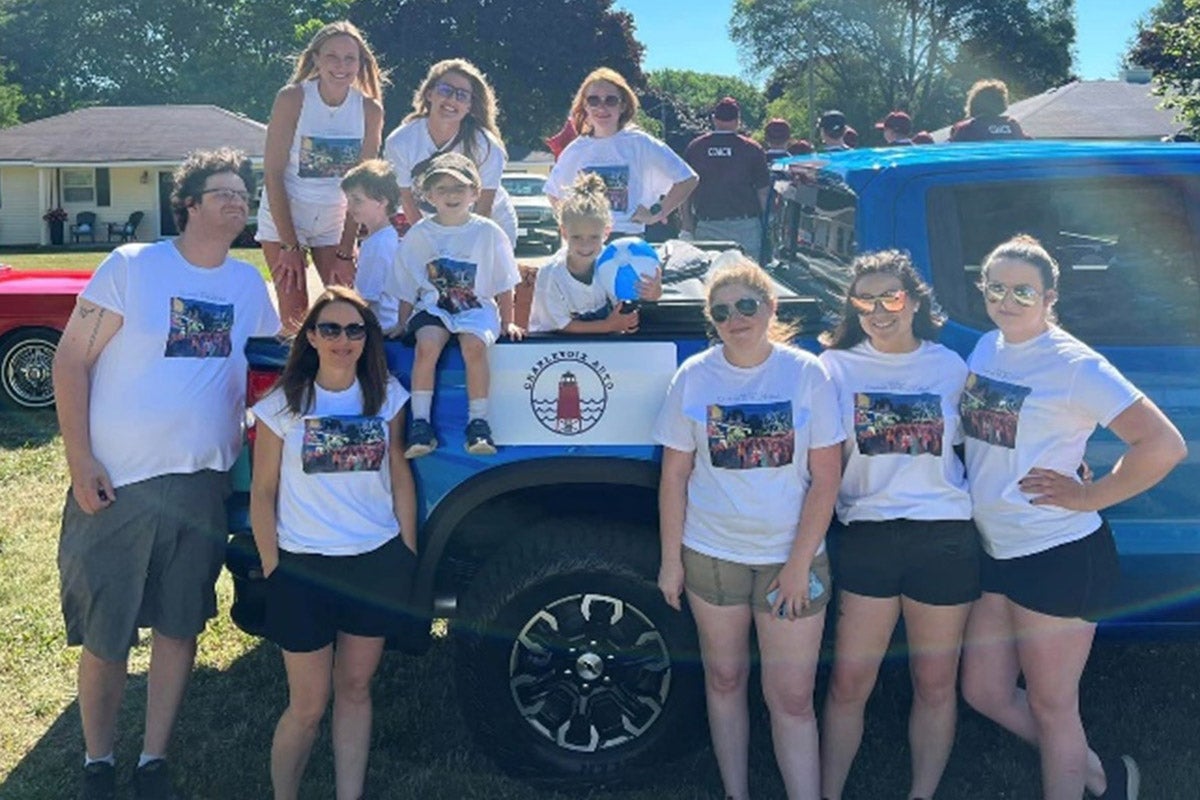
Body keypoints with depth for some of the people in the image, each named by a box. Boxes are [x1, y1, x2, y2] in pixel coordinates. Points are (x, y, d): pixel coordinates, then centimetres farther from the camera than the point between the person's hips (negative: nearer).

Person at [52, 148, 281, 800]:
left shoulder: (249, 282, 8)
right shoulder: (131, 266, -5)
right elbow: (70, 361, -6)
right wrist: (80, 461, -13)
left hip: (201, 484, 4)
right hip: (117, 481, -4)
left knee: (180, 626, 9)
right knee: (106, 635, 5)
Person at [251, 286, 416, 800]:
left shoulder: (386, 396, 2)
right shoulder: (283, 405, -5)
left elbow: (399, 477, 7)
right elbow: (262, 493, -1)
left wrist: (409, 555, 5)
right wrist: (273, 570, -5)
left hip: (377, 562, 2)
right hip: (304, 566, -2)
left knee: (355, 688, 13)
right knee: (308, 706, 4)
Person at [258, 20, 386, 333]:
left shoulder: (370, 109, -9)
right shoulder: (292, 99, -16)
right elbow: (273, 173, -14)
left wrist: (346, 252, -9)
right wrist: (289, 245, -17)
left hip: (335, 221, 3)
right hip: (284, 216, -2)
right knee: (295, 313, -7)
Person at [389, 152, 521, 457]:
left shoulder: (488, 232, 2)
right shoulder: (418, 235, 4)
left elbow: (503, 285, 7)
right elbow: (406, 289, 9)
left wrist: (507, 322, 6)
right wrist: (402, 326, 4)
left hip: (477, 307, -1)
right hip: (433, 307, 1)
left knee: (474, 345, -32)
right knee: (427, 343, -30)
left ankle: (478, 422, -21)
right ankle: (420, 422, -23)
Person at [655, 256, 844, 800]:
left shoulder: (807, 373, -7)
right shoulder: (693, 377, -2)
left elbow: (825, 478, -7)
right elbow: (674, 476, 2)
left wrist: (799, 565, -11)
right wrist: (671, 560, 0)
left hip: (790, 557, -2)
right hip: (711, 554, 2)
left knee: (792, 696, 0)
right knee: (724, 678, 15)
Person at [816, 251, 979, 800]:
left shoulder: (951, 367, 5)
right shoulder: (837, 366, 2)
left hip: (946, 540, 1)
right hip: (866, 536, -1)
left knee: (935, 683, 11)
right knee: (849, 683, 3)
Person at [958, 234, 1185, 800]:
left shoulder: (1074, 365, -15)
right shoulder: (985, 348, 6)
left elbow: (1164, 445, -20)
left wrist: (1090, 496, -16)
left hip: (1057, 556, -8)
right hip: (994, 552, 8)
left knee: (1050, 705, 6)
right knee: (984, 692, 16)